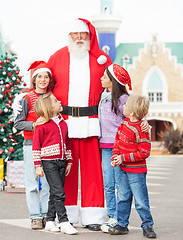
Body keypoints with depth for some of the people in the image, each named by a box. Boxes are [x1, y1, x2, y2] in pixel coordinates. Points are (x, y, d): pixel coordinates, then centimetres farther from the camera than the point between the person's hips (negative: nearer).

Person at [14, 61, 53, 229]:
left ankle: (46, 215, 10)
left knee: (48, 182, 2)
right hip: (31, 144, -3)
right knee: (32, 182, -2)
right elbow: (18, 123, -1)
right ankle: (35, 217, 5)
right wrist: (34, 125, -14)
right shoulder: (27, 99, 0)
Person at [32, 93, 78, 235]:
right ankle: (64, 222, -10)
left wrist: (69, 162, 16)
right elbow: (36, 146, -6)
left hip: (61, 162, 6)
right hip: (49, 162, -6)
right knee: (59, 193, -12)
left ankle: (50, 221, 18)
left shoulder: (63, 123, 12)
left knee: (55, 193, 9)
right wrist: (38, 166, -8)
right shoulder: (41, 125, -8)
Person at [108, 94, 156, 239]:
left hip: (136, 172, -8)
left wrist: (124, 158, -20)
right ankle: (122, 225, 24)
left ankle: (147, 226, 12)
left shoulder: (140, 130, -20)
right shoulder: (125, 123, 5)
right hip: (124, 170, 8)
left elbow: (144, 153, -21)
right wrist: (115, 157, 1)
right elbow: (118, 141, 16)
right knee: (123, 198, 14)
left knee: (141, 201, -1)